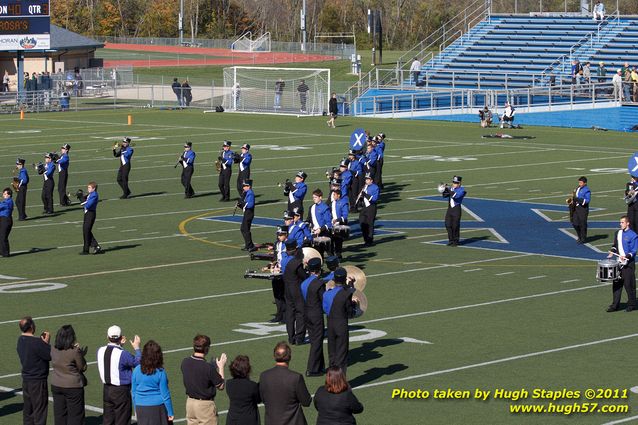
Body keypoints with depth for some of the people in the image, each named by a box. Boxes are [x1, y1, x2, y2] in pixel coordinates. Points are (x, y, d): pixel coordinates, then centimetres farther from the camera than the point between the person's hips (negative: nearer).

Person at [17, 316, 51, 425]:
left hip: (26, 378, 8)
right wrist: (46, 342, -6)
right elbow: (50, 355, -16)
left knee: (28, 409, 15)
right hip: (38, 380, -8)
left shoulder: (21, 340, 3)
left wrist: (42, 340, 4)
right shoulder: (36, 342, -23)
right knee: (40, 409, -1)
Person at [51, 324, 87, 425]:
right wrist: (81, 355, 4)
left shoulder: (53, 349, -4)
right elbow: (83, 368, -10)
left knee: (59, 414, 14)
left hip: (56, 385, 6)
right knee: (75, 415, 5)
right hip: (73, 387, -6)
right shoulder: (74, 352, -20)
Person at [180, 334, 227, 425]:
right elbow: (221, 386, -11)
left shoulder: (185, 362, -6)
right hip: (205, 404, -6)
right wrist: (221, 367, -1)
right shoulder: (208, 368, -24)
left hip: (190, 402, 6)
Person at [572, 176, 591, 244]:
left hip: (583, 209, -8)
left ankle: (583, 239, 10)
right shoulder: (578, 188, 13)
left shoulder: (586, 190, -12)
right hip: (576, 208, 8)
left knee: (582, 224, -1)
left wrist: (578, 200, -25)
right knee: (575, 223, 9)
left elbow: (588, 200, -19)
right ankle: (580, 237, 26)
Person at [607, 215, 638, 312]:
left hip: (628, 264, -6)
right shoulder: (618, 233, 10)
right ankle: (615, 305, 12)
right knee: (616, 284, 6)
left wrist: (626, 256, -24)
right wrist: (612, 253, 3)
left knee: (629, 285, 0)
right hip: (619, 263, 6)